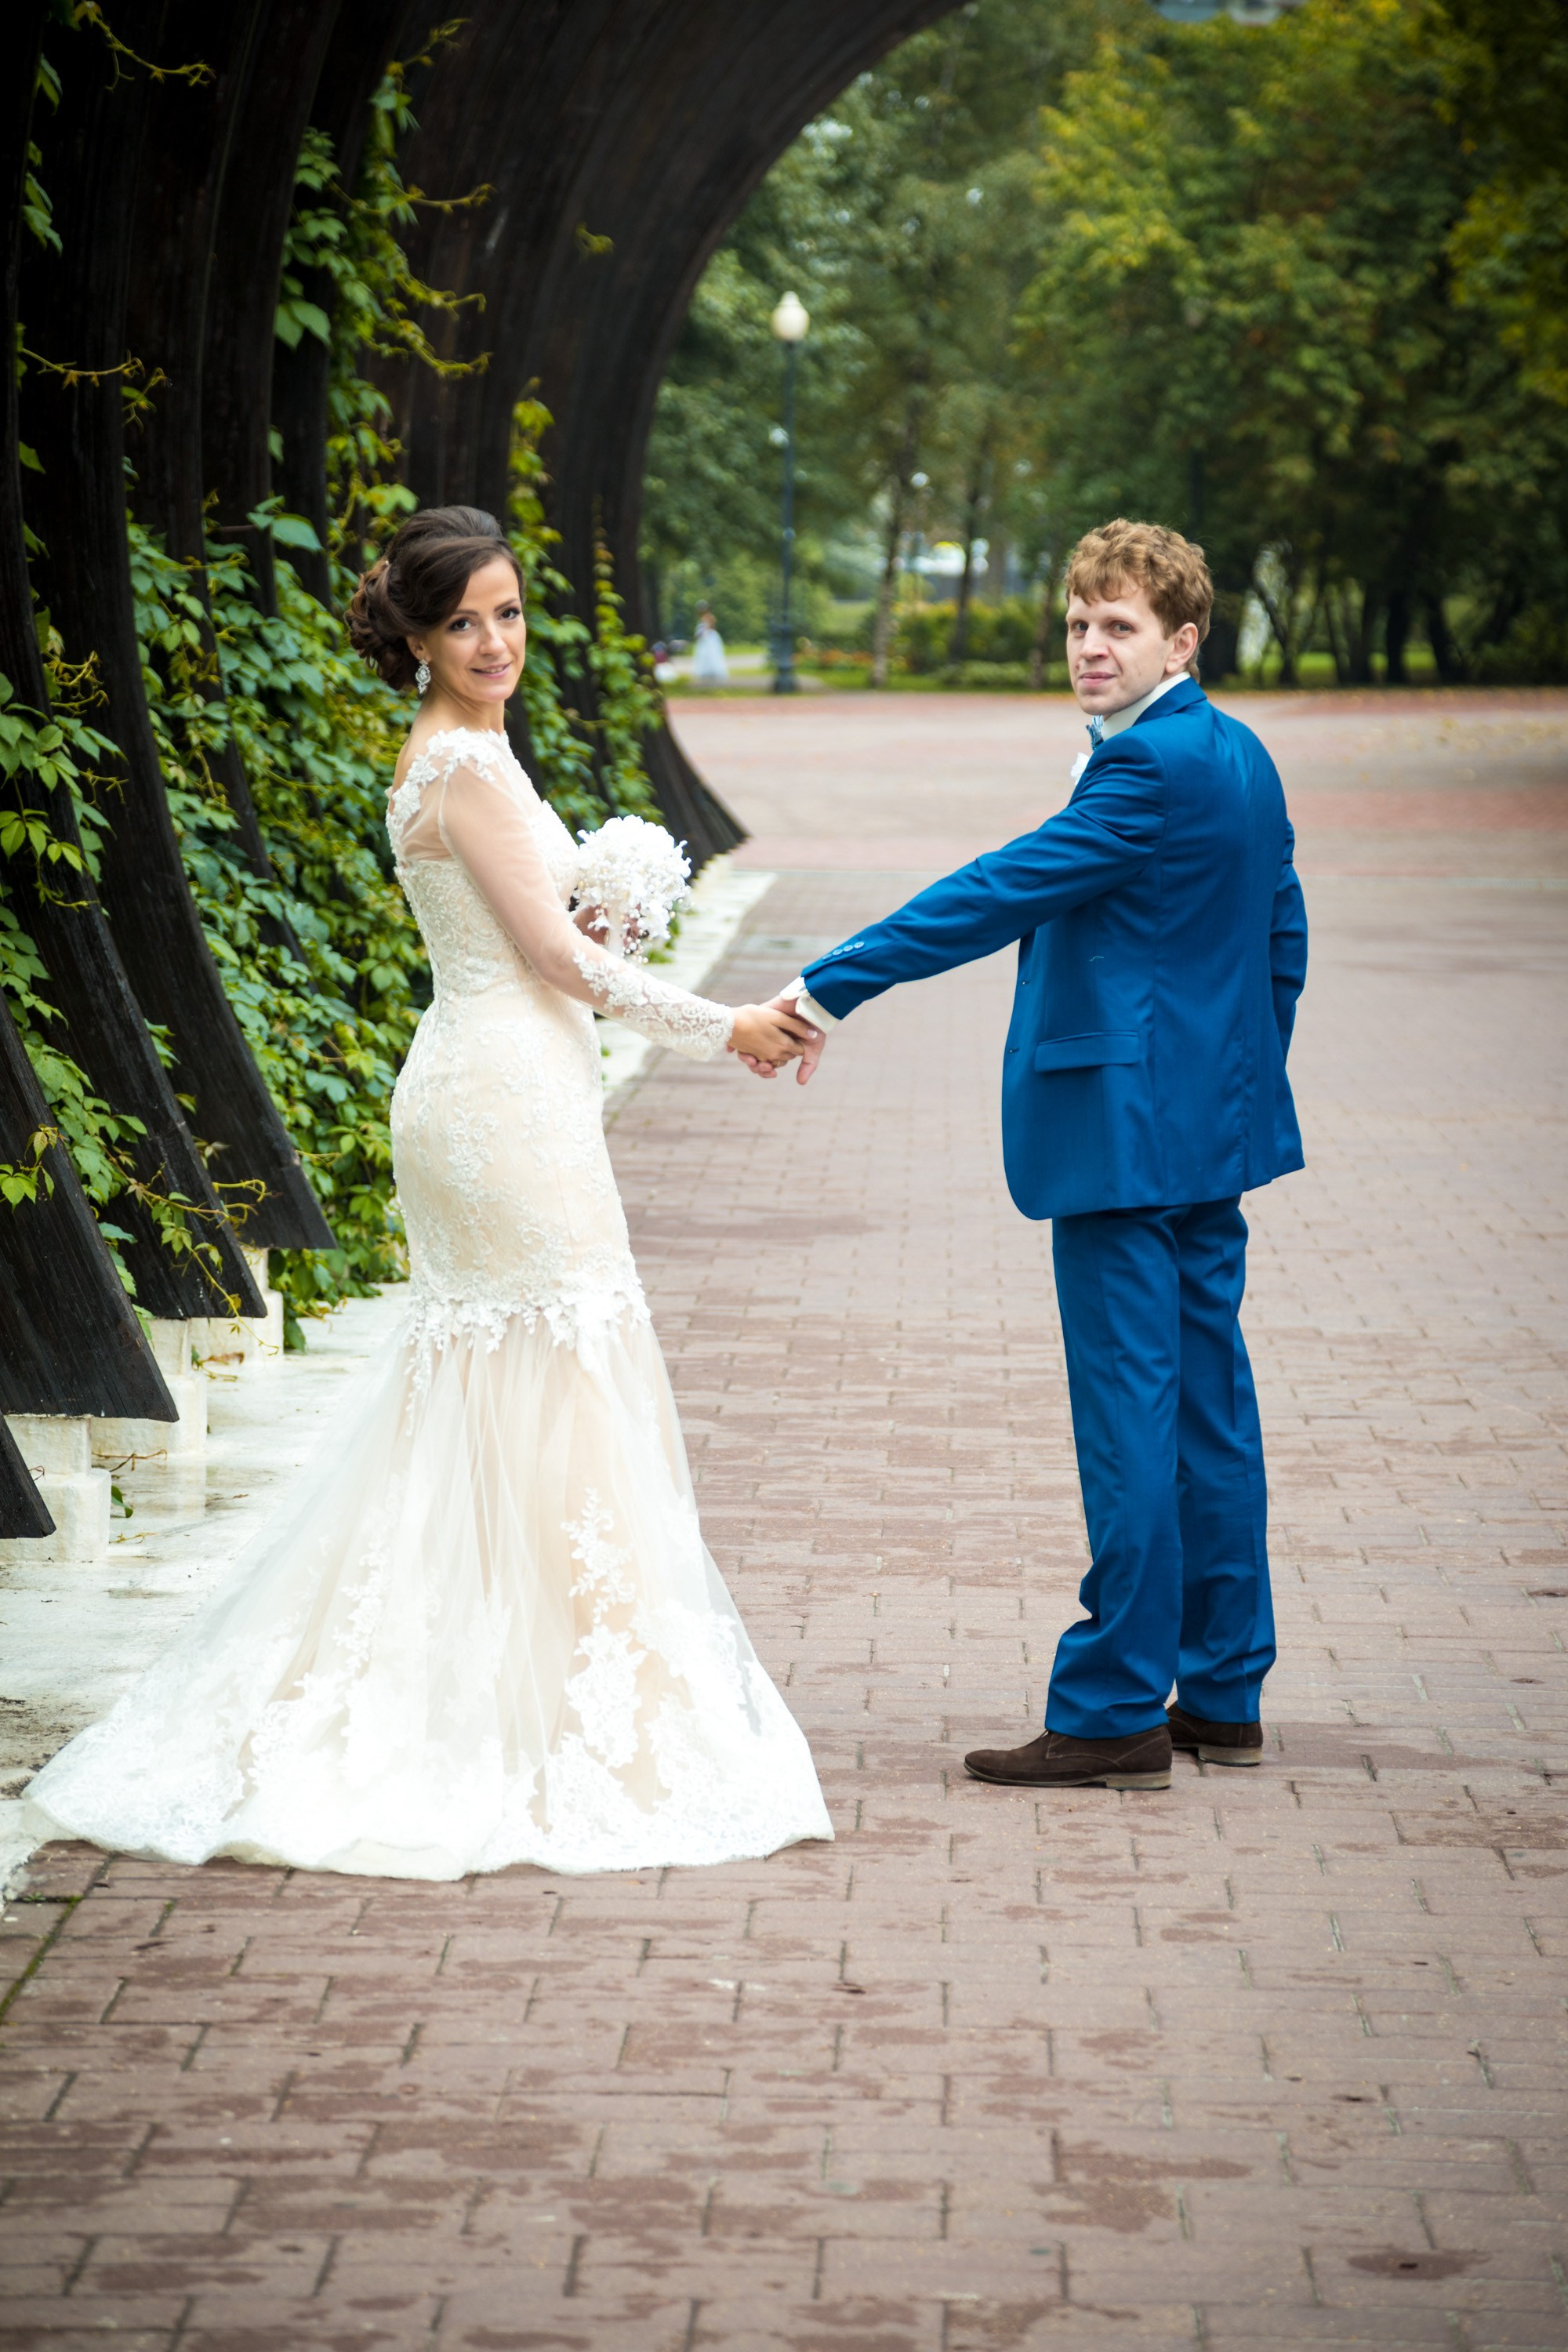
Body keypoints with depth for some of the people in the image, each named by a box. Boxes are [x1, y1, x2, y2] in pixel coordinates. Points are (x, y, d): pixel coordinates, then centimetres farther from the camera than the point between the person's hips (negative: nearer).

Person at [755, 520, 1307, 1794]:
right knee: (1208, 1402, 13)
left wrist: (833, 988, -23)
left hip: (1125, 1133, -10)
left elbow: (1003, 889, -23)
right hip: (1215, 1127, 10)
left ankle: (1115, 1712, -1)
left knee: (1128, 1413, -6)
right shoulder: (1242, 756, 13)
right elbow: (1284, 943, 20)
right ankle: (1222, 1693, 21)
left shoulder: (1151, 768, -18)